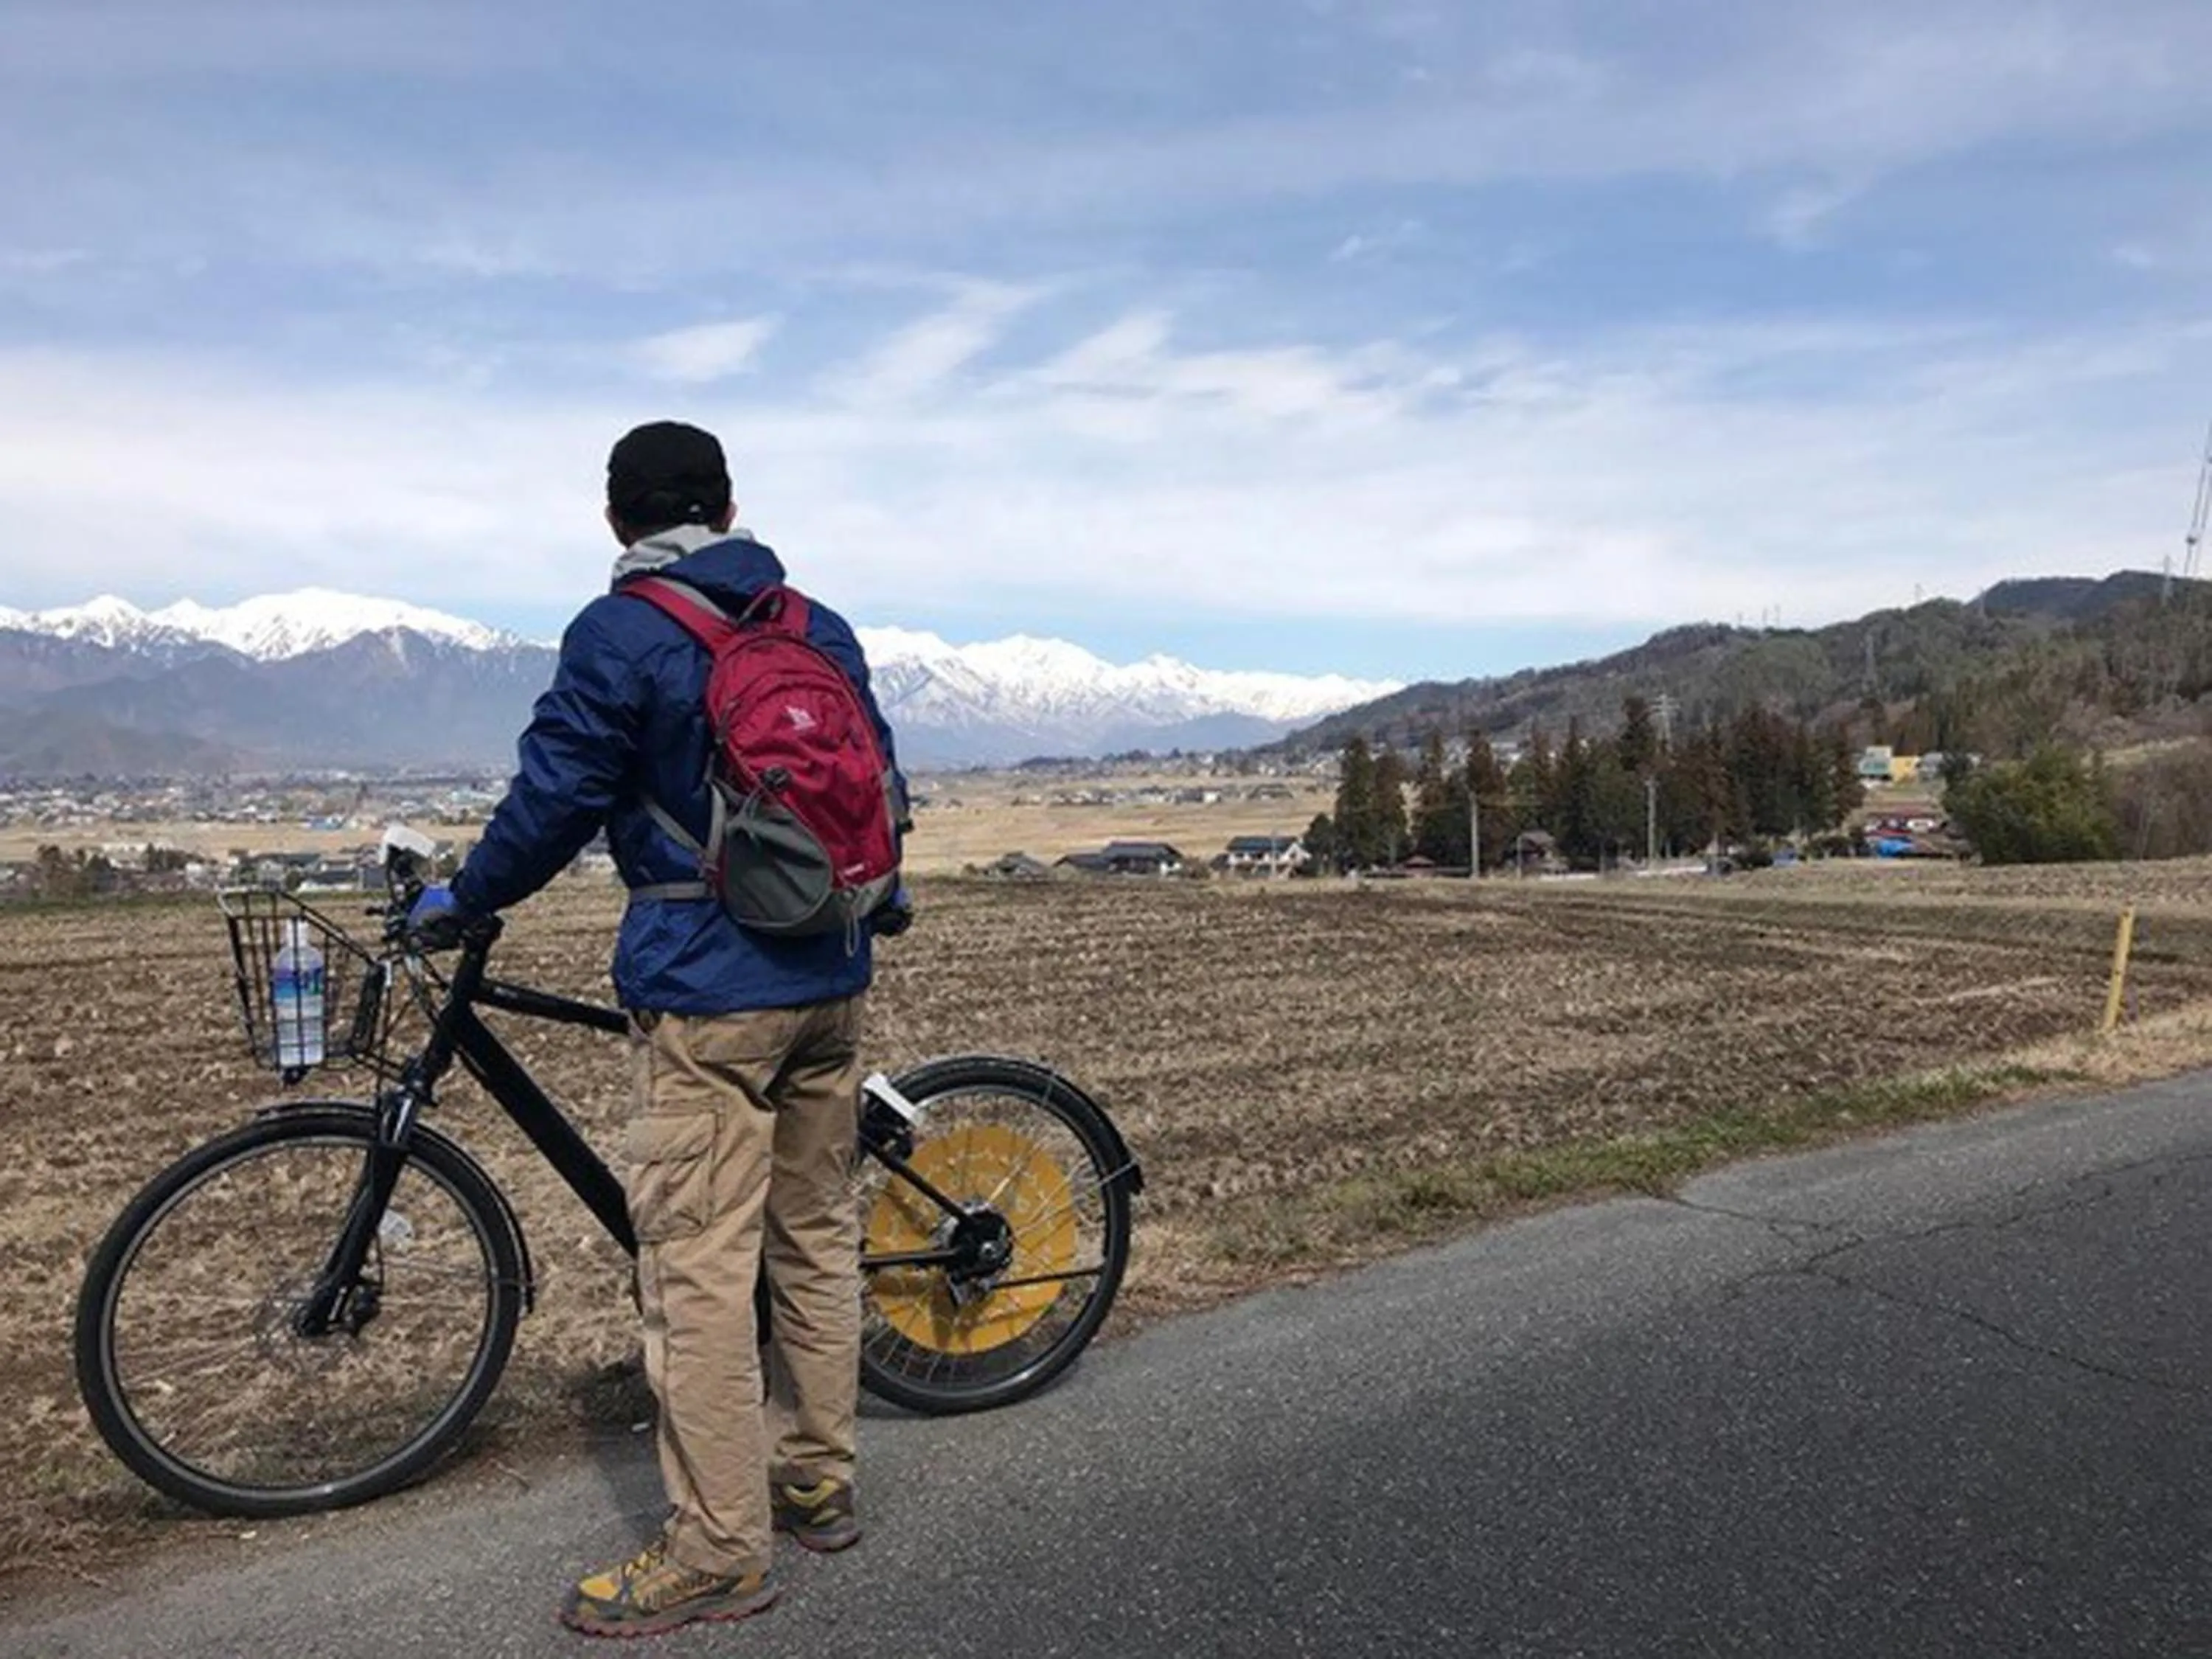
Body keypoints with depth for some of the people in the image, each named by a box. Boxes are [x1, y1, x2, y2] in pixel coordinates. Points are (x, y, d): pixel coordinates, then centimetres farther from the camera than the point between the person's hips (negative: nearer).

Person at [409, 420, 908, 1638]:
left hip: (706, 992, -7)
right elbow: (879, 783, 16)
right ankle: (818, 1483, 29)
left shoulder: (618, 635, -7)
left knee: (698, 1267, 0)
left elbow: (553, 798, -8)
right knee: (818, 1238, 16)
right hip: (830, 979, 7)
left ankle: (718, 1551, 8)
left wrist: (460, 901, 10)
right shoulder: (821, 628, 11)